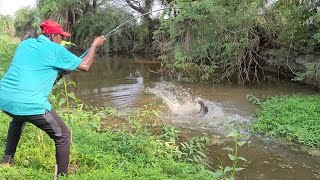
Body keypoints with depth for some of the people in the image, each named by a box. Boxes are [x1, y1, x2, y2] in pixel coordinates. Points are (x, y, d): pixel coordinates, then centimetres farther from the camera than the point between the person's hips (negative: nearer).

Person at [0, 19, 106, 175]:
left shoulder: (25, 43, 19)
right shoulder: (56, 49, 0)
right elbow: (84, 66, 5)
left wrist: (61, 69, 29)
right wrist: (94, 45, 18)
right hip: (30, 104, -7)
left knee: (18, 120, 40)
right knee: (62, 135, 7)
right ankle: (62, 174, 12)